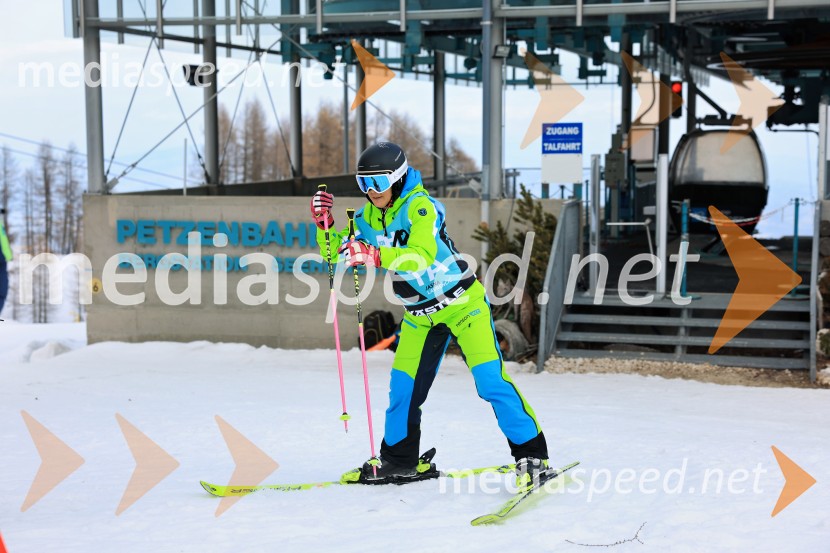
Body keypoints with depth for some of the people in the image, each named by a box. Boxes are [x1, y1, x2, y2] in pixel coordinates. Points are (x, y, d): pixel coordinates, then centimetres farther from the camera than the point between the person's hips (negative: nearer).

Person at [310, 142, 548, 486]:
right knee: (403, 386, 8)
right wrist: (324, 224, -9)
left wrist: (376, 255, -50)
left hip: (462, 302, -7)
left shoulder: (419, 206, -21)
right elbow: (337, 253, 9)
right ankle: (399, 460, 26)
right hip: (420, 313, 7)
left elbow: (422, 256, -37)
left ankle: (531, 454, -8)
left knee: (490, 379, -15)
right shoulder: (369, 217, 1)